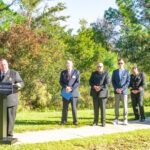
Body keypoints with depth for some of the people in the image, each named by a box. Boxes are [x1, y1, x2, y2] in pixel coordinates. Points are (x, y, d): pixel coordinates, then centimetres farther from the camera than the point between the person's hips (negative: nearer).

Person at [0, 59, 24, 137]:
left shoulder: (14, 73, 5)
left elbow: (21, 83, 0)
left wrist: (18, 85, -22)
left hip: (11, 100, -2)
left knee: (10, 118, -1)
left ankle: (9, 134, 6)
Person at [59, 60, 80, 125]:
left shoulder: (76, 72, 4)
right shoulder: (63, 72, 12)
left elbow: (77, 82, -3)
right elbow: (61, 82, 5)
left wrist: (71, 88, -14)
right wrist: (66, 87, -13)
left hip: (73, 92, -2)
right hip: (65, 92, 2)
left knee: (74, 107, -4)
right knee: (65, 107, 1)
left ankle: (75, 121, 7)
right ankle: (64, 121, 8)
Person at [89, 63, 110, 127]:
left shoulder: (106, 73, 4)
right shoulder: (94, 73, 16)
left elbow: (107, 83, -4)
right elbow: (90, 82, 10)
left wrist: (100, 87, -14)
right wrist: (94, 86, -9)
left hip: (102, 92, -3)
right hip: (95, 93, 3)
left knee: (103, 108, -4)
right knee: (95, 108, 4)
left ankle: (103, 122, 3)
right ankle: (95, 121, 11)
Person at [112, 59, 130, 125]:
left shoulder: (126, 71, 5)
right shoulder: (115, 72, 10)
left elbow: (128, 81, -1)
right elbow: (113, 81, 6)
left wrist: (122, 89, -12)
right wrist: (116, 89, -9)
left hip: (124, 91, -2)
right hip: (117, 92, 2)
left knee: (125, 106, -2)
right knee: (116, 106, 3)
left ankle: (125, 120, 3)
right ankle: (116, 119, 10)